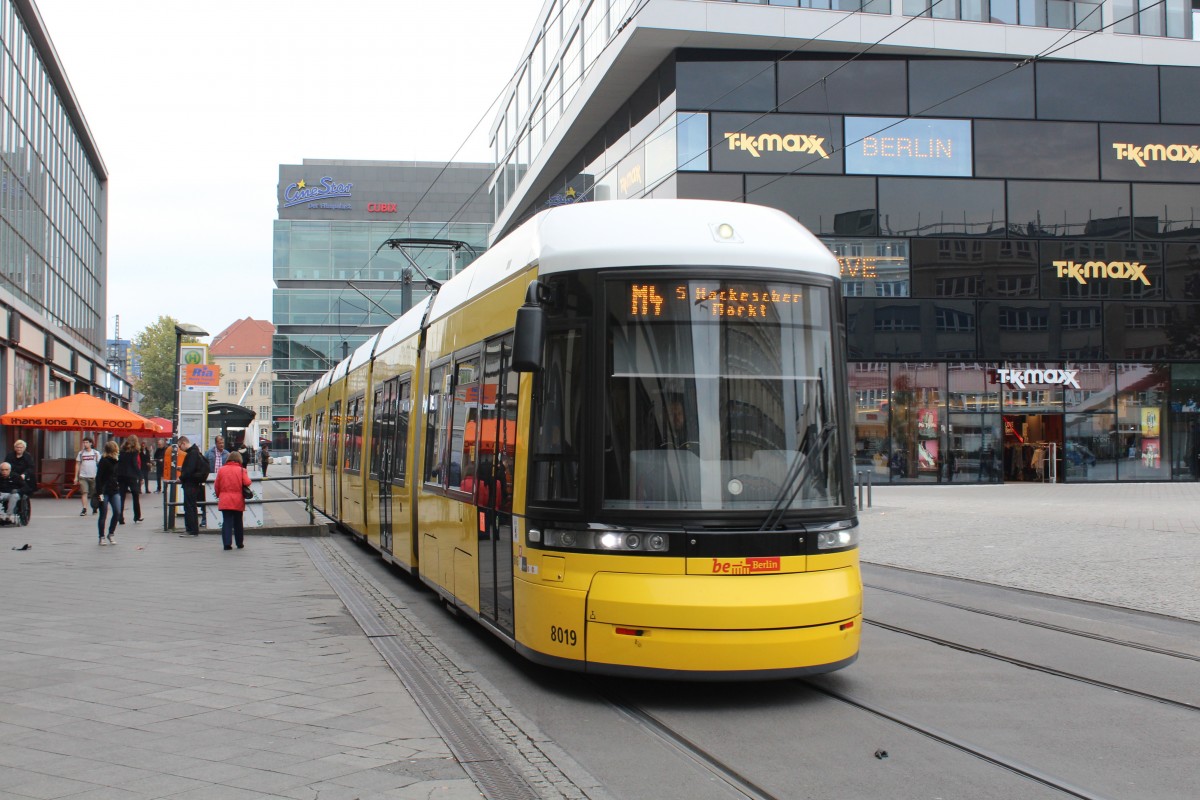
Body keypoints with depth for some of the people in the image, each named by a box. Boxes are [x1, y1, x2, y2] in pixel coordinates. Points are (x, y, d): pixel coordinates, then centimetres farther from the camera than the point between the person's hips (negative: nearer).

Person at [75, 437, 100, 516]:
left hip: (93, 476, 0)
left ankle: (94, 508, 27)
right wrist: (76, 477, 5)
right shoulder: (81, 453, 8)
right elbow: (77, 465, 10)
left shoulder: (96, 453, 4)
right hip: (83, 476, 0)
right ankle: (84, 510, -14)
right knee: (84, 493, -11)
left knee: (94, 494, 8)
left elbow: (100, 465, 6)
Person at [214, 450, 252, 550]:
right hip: (238, 501, 0)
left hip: (224, 501, 0)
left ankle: (227, 543, -12)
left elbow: (216, 486, 5)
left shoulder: (221, 470, 2)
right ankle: (239, 543, 20)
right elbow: (247, 482, -15)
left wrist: (219, 495, 20)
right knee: (238, 522, 12)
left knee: (226, 522, 0)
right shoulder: (242, 470, -3)